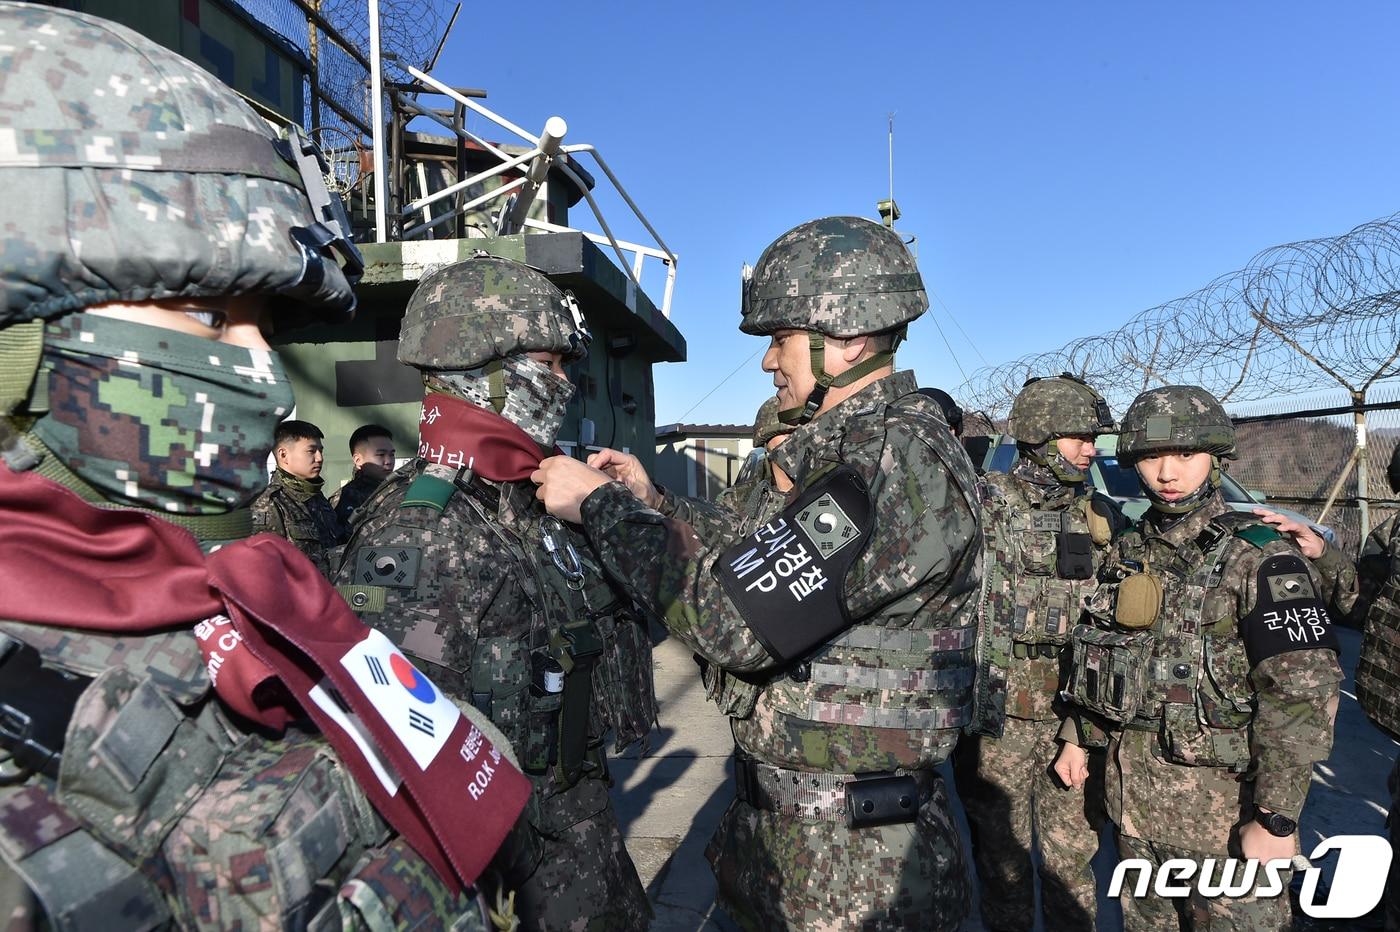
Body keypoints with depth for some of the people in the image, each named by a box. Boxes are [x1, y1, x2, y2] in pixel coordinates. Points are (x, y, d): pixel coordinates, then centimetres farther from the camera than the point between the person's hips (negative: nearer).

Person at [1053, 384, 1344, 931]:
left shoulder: (1259, 558, -14)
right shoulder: (1129, 552, 6)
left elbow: (1303, 693, -17)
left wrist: (1277, 819, -19)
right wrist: (1077, 737, 16)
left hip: (1221, 799, -5)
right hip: (1131, 792, 6)